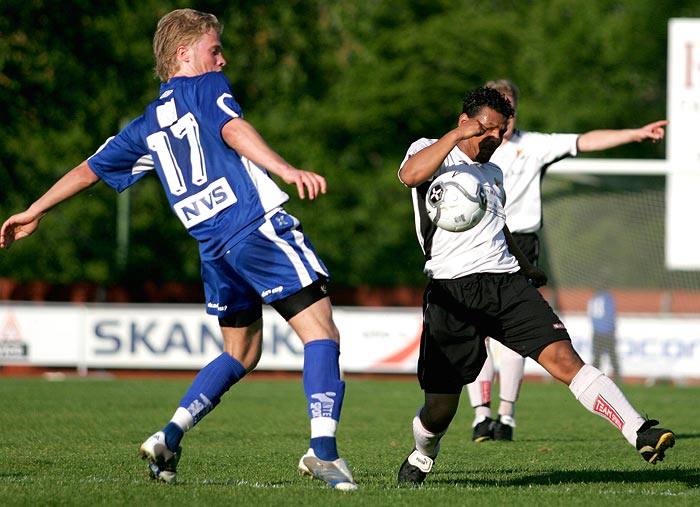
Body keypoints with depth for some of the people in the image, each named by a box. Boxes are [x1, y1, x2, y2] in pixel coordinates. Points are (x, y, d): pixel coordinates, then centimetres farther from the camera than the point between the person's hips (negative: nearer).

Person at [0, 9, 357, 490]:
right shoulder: (207, 88, 5)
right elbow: (233, 130, -15)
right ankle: (323, 449, -25)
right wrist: (287, 170, -29)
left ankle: (169, 437, 11)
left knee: (241, 353, 23)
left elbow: (90, 168, 30)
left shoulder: (147, 126, 22)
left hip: (214, 247, 7)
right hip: (261, 227, -7)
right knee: (321, 333, -9)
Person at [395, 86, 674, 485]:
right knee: (440, 408, 0)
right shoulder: (429, 151, 5)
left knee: (564, 358, -16)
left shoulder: (493, 173, 26)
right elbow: (410, 175, -20)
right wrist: (457, 135, -22)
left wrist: (526, 267, 43)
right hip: (454, 292, -5)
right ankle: (421, 458, 33)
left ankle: (641, 434, -27)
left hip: (508, 285, 5)